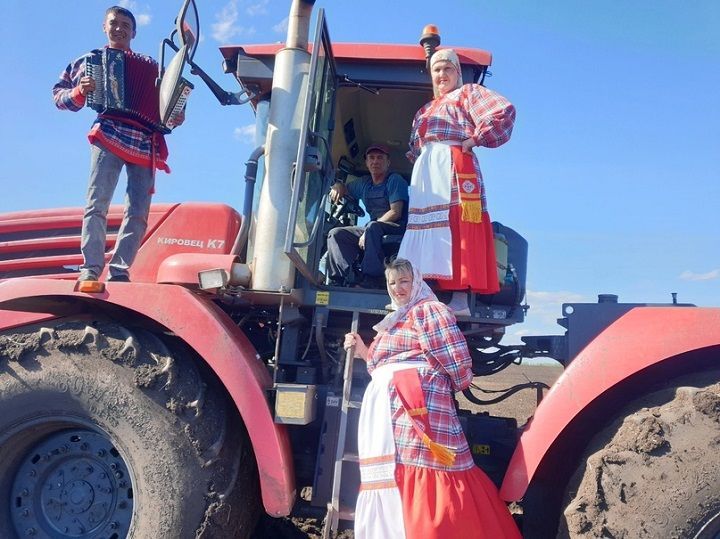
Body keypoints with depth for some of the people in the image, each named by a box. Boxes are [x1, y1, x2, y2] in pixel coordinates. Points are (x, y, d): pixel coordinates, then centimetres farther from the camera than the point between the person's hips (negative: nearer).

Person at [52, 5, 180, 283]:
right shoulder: (90, 60, 16)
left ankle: (119, 270, -6)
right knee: (97, 203, -15)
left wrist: (176, 115, 2)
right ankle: (91, 268, -16)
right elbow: (59, 93, 15)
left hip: (146, 143, 2)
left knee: (138, 212, -8)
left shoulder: (148, 64, 22)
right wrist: (80, 92, -7)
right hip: (109, 135, -2)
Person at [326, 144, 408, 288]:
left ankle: (370, 281, -42)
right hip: (373, 232, 7)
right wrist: (337, 186, 8)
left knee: (373, 227, -38)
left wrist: (368, 230, -18)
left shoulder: (395, 180, -2)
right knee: (336, 234, -7)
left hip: (397, 229, -7)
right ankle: (338, 280, -24)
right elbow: (344, 188, 35)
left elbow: (395, 212, -13)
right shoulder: (364, 183, 18)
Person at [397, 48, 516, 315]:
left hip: (455, 166, -7)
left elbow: (504, 111, -5)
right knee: (427, 228, 0)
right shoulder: (424, 111, 30)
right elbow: (414, 150, 30)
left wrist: (475, 138, -7)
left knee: (457, 229, -14)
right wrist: (419, 158, 8)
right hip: (425, 173, 7)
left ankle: (460, 299, -18)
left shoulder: (468, 92, 10)